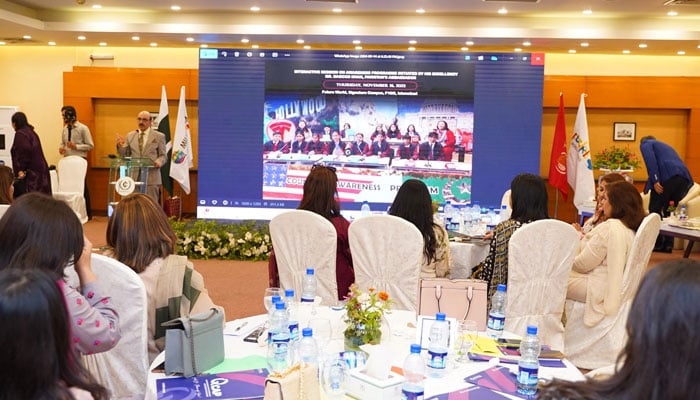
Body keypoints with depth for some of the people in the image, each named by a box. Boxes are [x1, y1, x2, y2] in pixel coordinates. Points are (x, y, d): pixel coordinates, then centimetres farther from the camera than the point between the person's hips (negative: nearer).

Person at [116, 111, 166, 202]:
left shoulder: (159, 136, 5)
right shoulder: (130, 136, 12)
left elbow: (163, 155, 4)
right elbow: (125, 156, 12)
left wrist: (159, 161, -18)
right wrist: (121, 146, -7)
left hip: (151, 178, -3)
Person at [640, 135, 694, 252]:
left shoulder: (645, 144, 18)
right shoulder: (665, 146, 39)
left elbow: (650, 160, -5)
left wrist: (655, 180, -13)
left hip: (667, 176, -7)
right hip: (684, 177, 7)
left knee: (655, 209, 4)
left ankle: (657, 243, 5)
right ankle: (668, 244, 14)